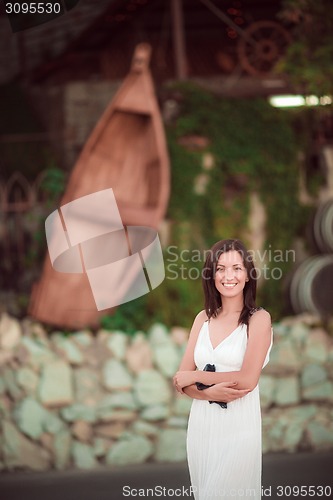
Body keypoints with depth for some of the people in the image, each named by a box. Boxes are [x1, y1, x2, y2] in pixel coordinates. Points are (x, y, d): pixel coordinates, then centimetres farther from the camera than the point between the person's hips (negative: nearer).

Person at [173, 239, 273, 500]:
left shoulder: (258, 318, -7)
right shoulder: (203, 318, 8)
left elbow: (247, 379, -18)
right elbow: (182, 379, 4)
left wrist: (195, 377, -8)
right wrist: (209, 392, -17)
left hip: (238, 423, -5)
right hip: (202, 422, 5)